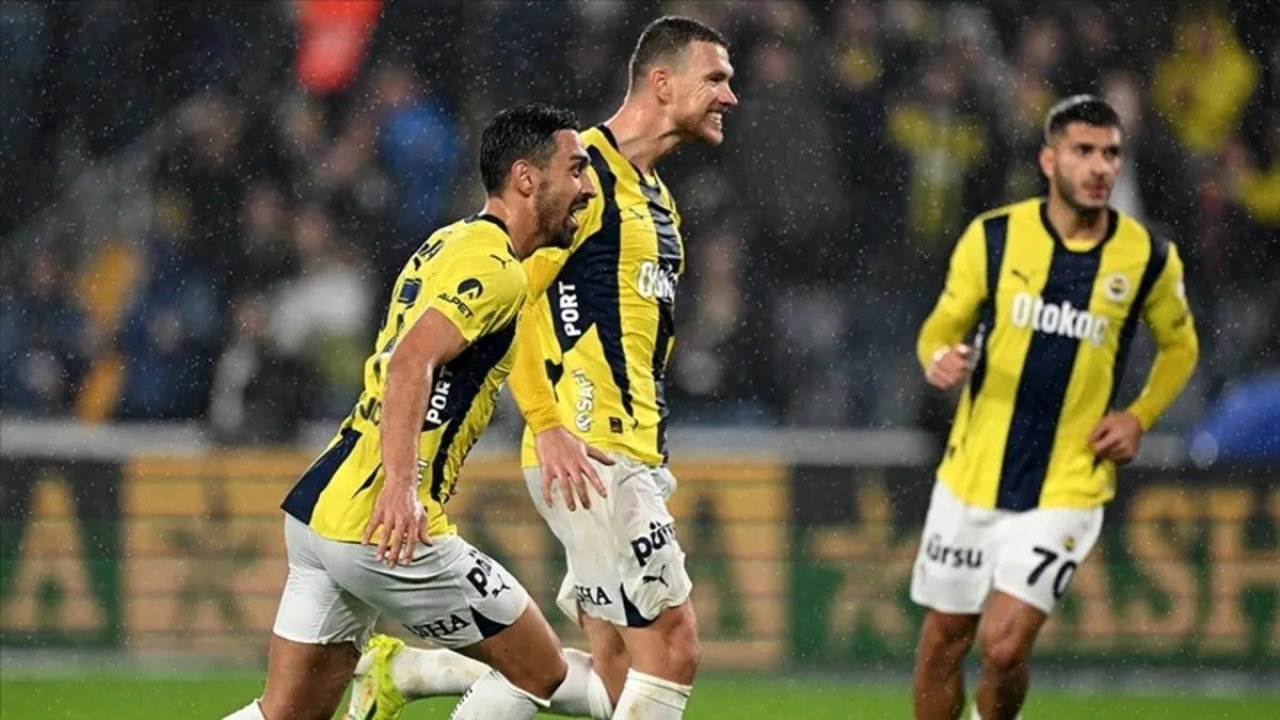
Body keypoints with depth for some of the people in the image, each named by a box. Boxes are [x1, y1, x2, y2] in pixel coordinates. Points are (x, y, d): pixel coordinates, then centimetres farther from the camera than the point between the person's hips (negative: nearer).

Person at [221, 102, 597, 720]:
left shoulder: (450, 243, 18)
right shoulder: (494, 269, -11)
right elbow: (410, 363, -25)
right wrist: (399, 487, -34)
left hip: (319, 507, 9)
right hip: (384, 526, -9)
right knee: (539, 670, 4)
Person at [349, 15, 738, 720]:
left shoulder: (656, 197, 20)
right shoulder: (586, 173, -10)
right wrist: (548, 426, -23)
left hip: (632, 459, 9)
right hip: (585, 453, -9)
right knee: (672, 643, -13)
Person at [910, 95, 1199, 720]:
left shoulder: (1148, 259, -4)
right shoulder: (992, 237, -5)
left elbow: (1180, 345, 14)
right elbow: (943, 325, 5)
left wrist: (1139, 417, -2)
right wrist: (939, 358, -19)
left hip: (1066, 489, -1)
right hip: (971, 478, 2)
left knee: (1004, 645, -14)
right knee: (945, 638, 9)